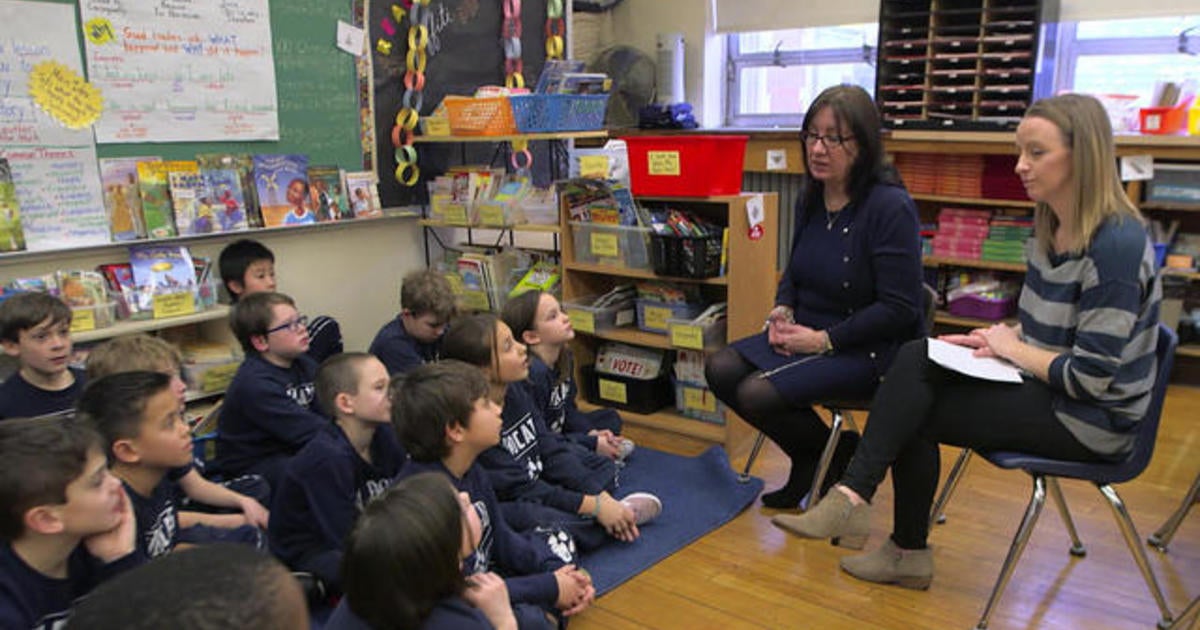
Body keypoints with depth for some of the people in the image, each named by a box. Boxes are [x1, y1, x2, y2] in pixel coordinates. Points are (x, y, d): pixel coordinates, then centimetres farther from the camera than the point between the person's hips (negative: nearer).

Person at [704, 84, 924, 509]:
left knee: (758, 395, -22)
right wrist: (783, 310, 0)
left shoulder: (891, 207, -17)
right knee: (721, 371, -8)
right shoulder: (811, 199, 6)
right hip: (808, 332, 8)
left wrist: (825, 340, -19)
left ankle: (842, 458, 7)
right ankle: (812, 461, 9)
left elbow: (899, 309, -18)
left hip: (868, 348, -8)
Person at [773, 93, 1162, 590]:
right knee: (916, 358, -11)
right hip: (1044, 387, 8)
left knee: (914, 412, -17)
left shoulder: (1116, 245, -21)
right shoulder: (1049, 231, 6)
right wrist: (1003, 337, -2)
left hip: (1091, 421, -8)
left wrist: (1014, 349, -11)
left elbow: (1091, 377, -23)